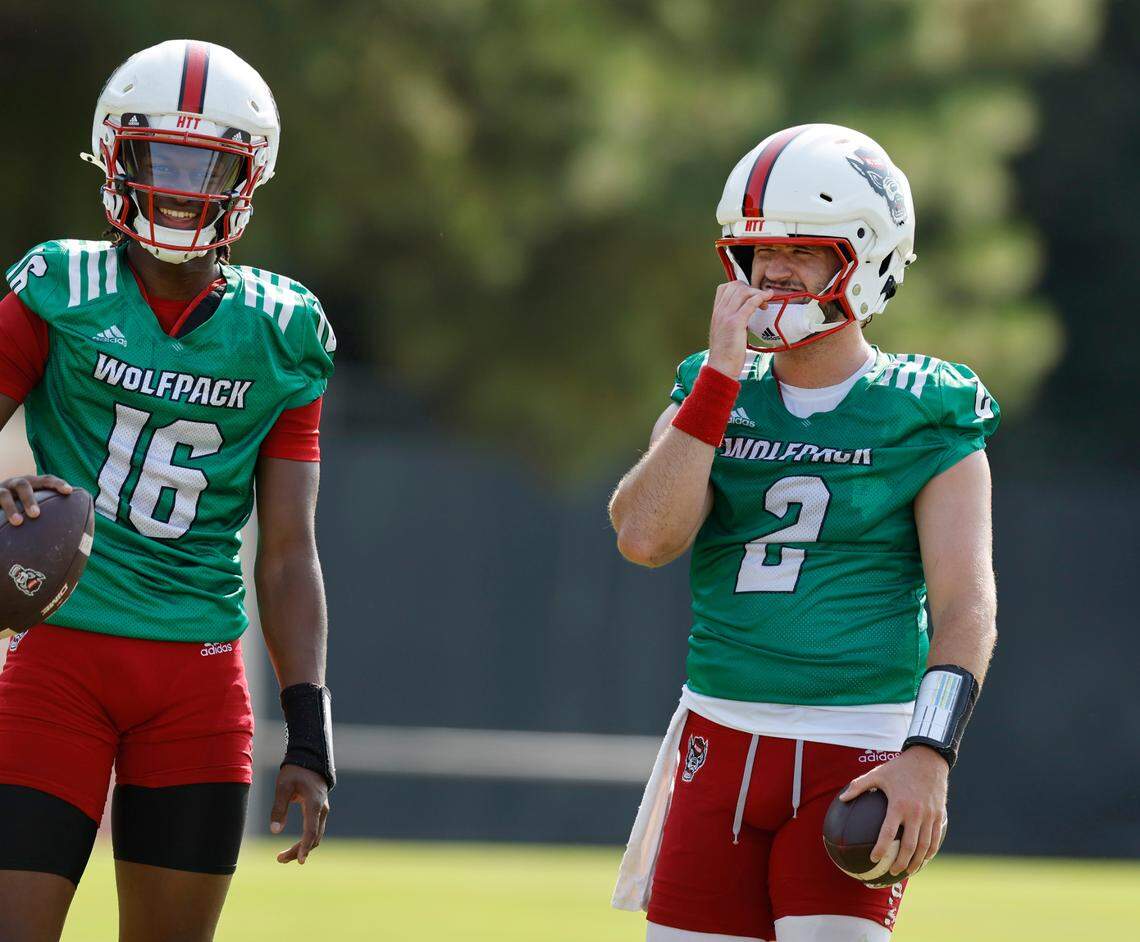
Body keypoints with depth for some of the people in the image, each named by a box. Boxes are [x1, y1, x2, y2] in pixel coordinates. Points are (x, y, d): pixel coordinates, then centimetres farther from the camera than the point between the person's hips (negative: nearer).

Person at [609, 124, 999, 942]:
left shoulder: (928, 419, -2)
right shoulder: (714, 396, 9)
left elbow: (966, 608, -9)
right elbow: (645, 537, -7)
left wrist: (929, 756, -23)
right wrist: (721, 376, -11)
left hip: (858, 755, -4)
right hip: (722, 743, 4)